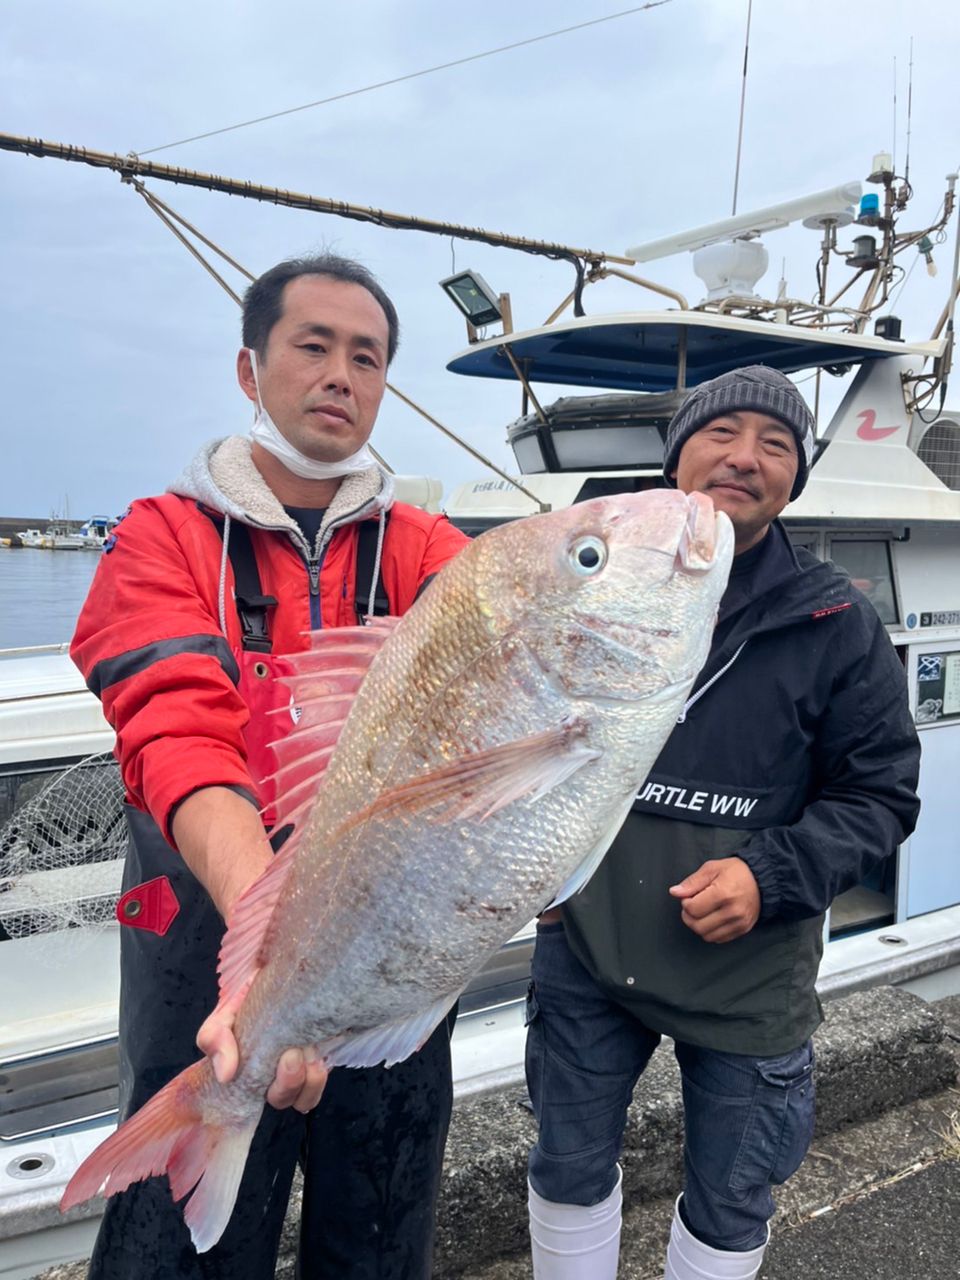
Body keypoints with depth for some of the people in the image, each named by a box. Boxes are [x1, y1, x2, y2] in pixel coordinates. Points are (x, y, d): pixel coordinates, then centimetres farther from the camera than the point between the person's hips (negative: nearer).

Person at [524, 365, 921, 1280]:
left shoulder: (834, 626, -7)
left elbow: (879, 793, -2)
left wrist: (772, 875, -17)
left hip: (750, 977, 0)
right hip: (584, 949, 1)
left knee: (728, 1202, 20)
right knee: (569, 1168, 20)